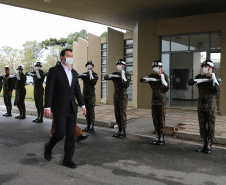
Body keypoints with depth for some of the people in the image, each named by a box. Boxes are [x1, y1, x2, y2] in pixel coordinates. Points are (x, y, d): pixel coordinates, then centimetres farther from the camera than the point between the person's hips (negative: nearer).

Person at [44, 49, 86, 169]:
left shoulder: (74, 73, 13)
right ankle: (49, 147, 24)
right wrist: (47, 107, -16)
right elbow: (49, 89, -10)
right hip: (59, 108, -5)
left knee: (71, 135, 4)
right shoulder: (54, 71, -5)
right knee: (60, 133, -7)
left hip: (72, 109, 6)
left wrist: (82, 105, 9)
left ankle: (67, 160, 13)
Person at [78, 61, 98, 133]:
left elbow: (93, 83, -14)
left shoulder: (95, 75, 0)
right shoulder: (84, 74, 14)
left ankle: (92, 127, 1)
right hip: (84, 95, 5)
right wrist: (81, 75, -15)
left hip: (91, 95, -5)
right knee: (86, 111, 7)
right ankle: (88, 126, 13)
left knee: (91, 111, -4)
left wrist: (91, 75, -18)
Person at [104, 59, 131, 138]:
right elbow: (105, 77, -2)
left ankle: (124, 132, 4)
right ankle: (119, 131, 16)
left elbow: (126, 85, -21)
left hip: (123, 97, -6)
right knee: (117, 114, 8)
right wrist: (113, 75, -17)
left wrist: (123, 75, -23)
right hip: (116, 96, 6)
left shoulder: (127, 75, -8)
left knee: (122, 114, -4)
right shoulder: (115, 74, 9)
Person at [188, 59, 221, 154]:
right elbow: (189, 82, -12)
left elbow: (217, 91, -21)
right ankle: (204, 145, 18)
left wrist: (214, 79, -27)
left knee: (210, 126, 1)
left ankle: (209, 146, 12)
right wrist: (203, 80, -21)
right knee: (202, 126, 8)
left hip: (211, 106, -4)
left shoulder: (217, 79, -6)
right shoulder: (200, 77, 4)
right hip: (201, 105, 4)